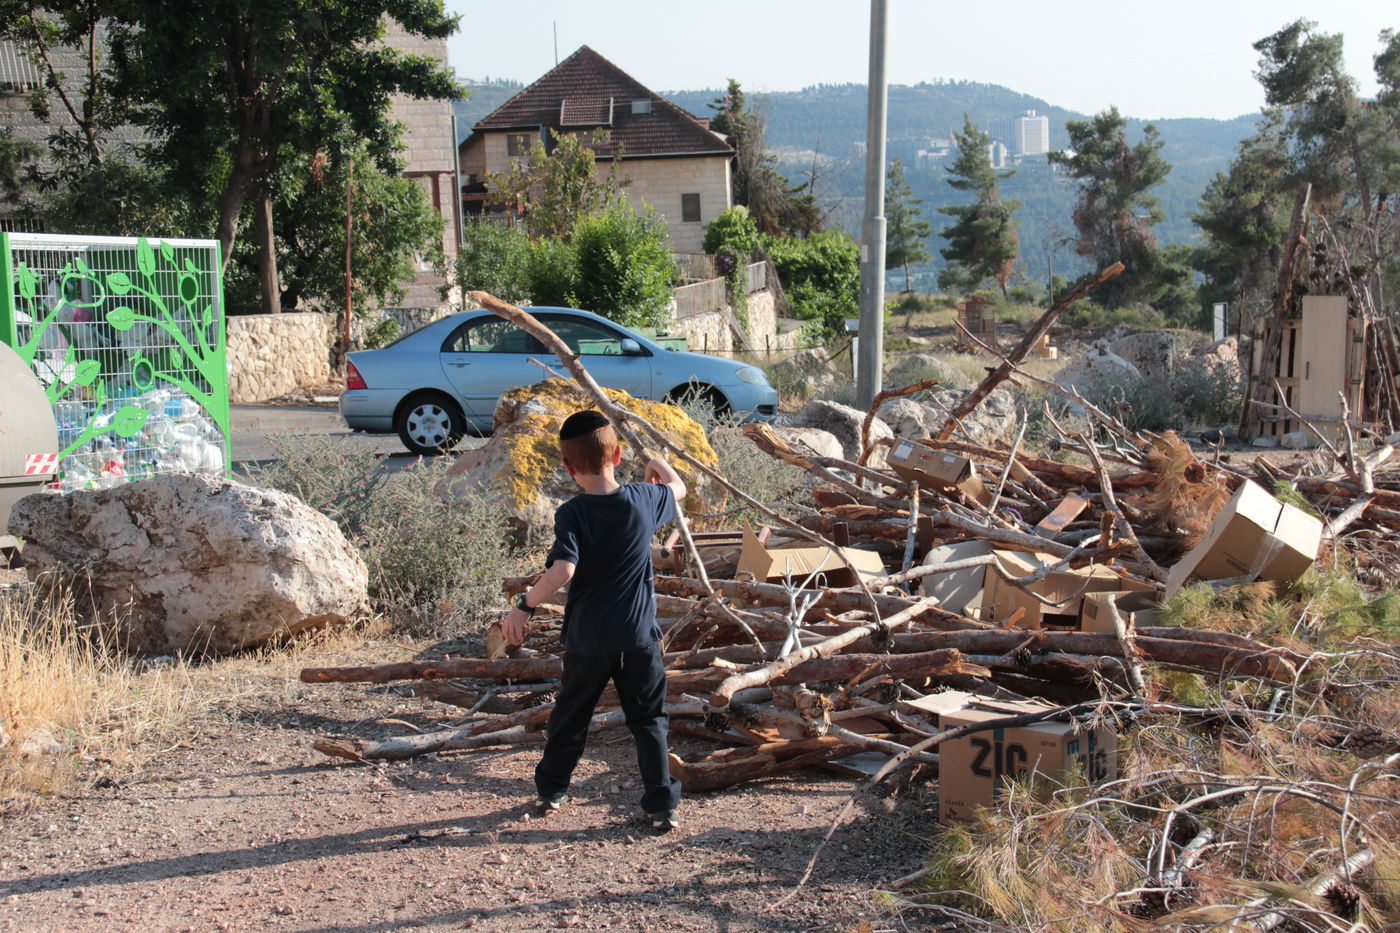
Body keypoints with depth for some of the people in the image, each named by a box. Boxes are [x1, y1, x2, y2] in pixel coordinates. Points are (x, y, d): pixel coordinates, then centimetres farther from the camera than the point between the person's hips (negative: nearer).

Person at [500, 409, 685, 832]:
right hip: (639, 637, 1)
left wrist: (524, 606, -16)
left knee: (570, 717, 18)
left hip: (587, 640, -1)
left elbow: (563, 570, -28)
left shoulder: (572, 514, -16)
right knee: (649, 721, 10)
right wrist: (659, 465, 37)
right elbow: (678, 489, 17)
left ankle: (551, 790, 34)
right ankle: (662, 806, 7)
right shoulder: (643, 499, -6)